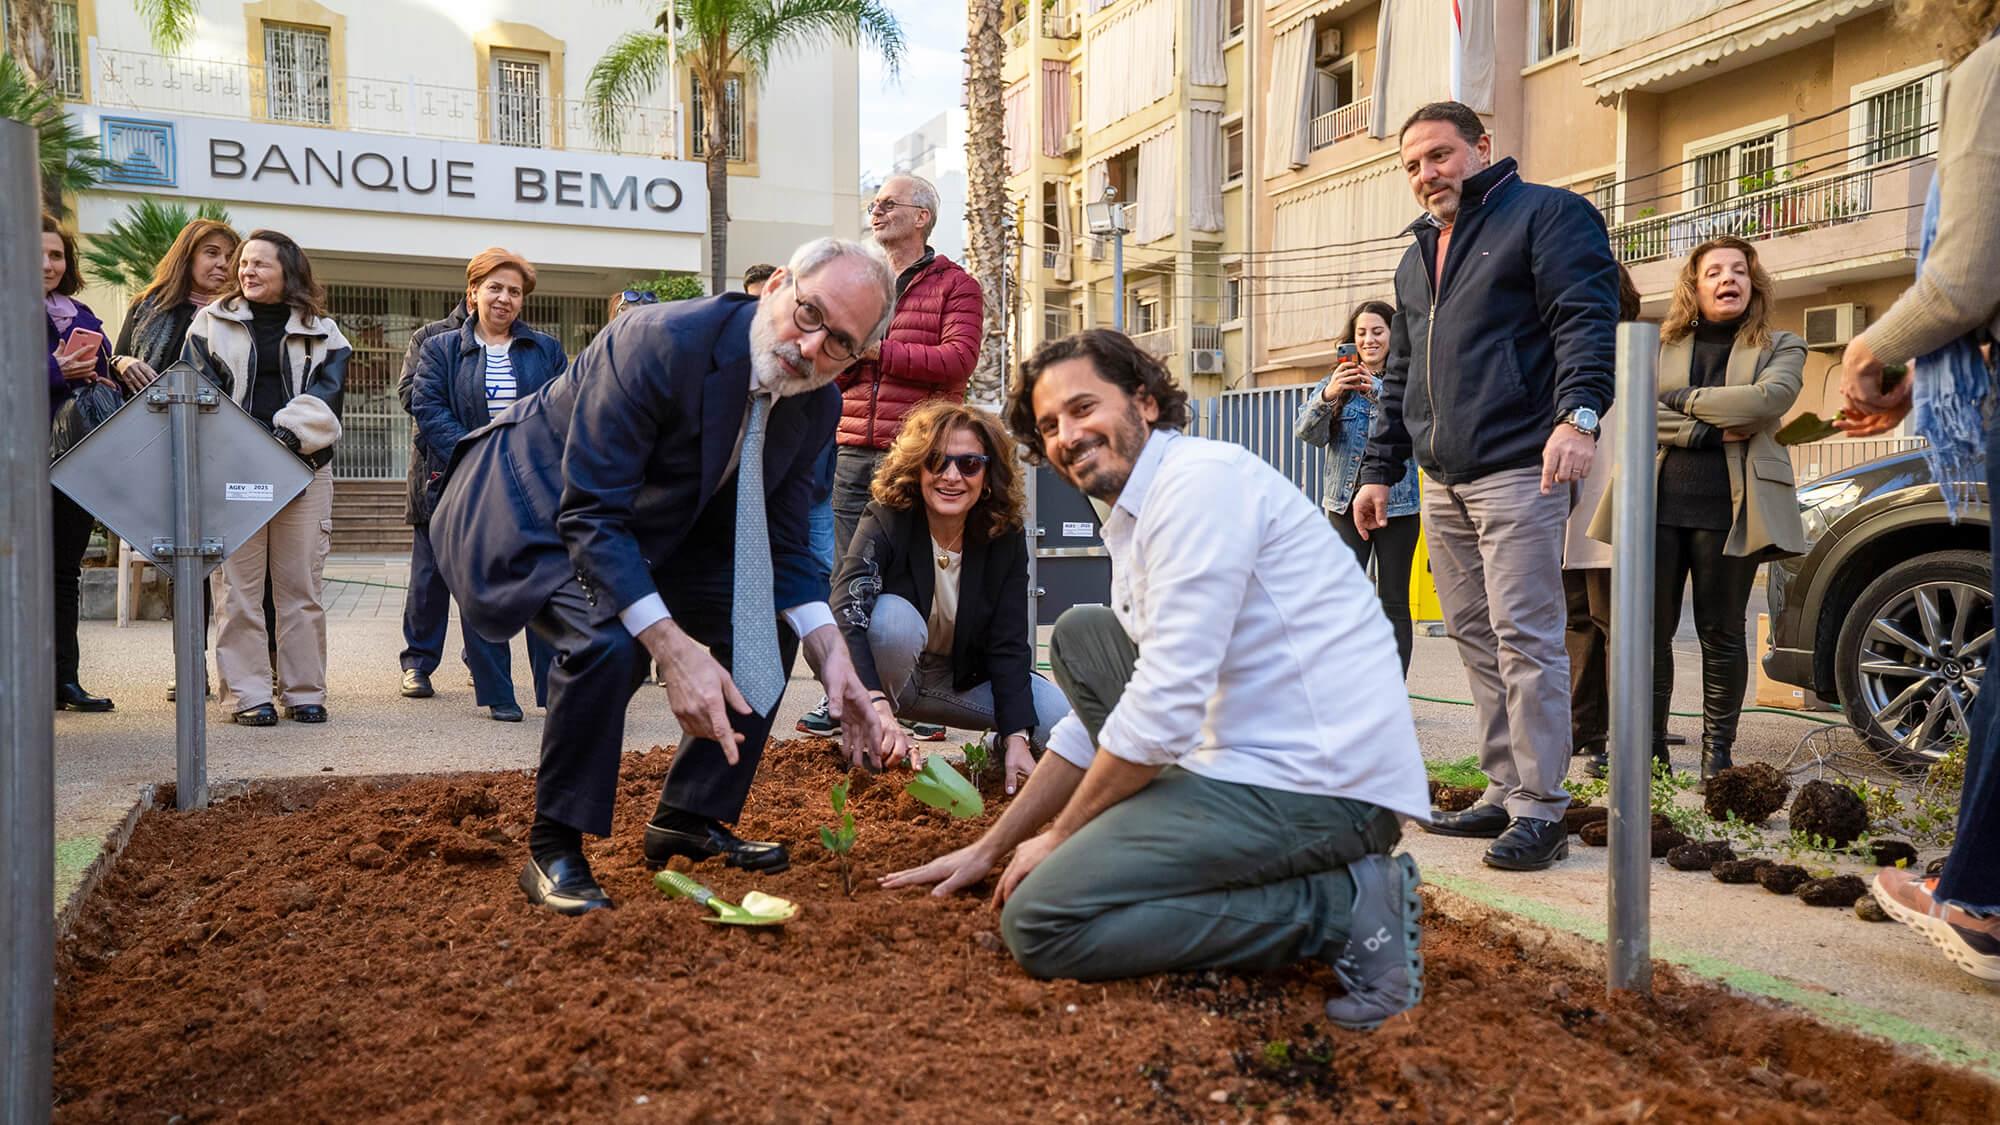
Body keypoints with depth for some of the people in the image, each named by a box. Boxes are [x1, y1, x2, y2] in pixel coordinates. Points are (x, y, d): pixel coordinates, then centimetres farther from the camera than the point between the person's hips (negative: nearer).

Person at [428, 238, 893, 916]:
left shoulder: (818, 406, -10)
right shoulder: (660, 343, -33)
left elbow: (781, 542, -3)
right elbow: (590, 515, -34)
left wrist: (833, 658, -18)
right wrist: (674, 649, -43)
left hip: (651, 525, 8)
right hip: (533, 507, -8)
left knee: (769, 624, 0)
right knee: (609, 637, -32)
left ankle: (688, 817, 15)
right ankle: (552, 853, -12)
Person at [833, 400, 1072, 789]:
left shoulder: (1005, 540, -13)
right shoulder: (885, 523, -23)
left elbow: (1008, 646, -15)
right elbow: (846, 618, -37)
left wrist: (1017, 738, -27)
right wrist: (878, 710, -53)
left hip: (964, 682, 2)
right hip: (888, 676, -2)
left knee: (1065, 718, -21)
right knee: (894, 615, -37)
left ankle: (1003, 749, 12)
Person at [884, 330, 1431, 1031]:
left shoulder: (1202, 479, -13)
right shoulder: (1136, 523, 19)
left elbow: (1162, 709, -19)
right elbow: (1098, 720, 23)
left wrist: (1057, 837, -4)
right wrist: (988, 848, 21)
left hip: (1319, 784, -10)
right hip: (1256, 761, 10)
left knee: (1037, 921, -14)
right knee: (1079, 633, 16)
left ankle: (1339, 907, -9)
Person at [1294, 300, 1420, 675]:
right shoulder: (1336, 382, 9)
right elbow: (1306, 433, -3)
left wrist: (1379, 394, -31)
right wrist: (1326, 397, -22)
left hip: (1397, 503, -2)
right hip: (1346, 503, 2)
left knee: (1394, 602, 4)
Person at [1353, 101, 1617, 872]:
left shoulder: (1546, 215, 2)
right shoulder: (1417, 257, 25)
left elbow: (1587, 317, -12)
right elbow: (1401, 376, 27)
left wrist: (1578, 413, -27)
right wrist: (1379, 470, 23)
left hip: (1516, 469, -8)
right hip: (1442, 482, 8)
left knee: (1524, 636, -9)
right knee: (1475, 638, 8)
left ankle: (1541, 809, -4)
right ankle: (1504, 792, 16)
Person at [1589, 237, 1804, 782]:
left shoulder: (1781, 347, 11)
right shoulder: (1658, 344, 13)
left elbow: (1771, 397, -11)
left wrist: (1683, 398, -6)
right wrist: (1710, 431, -12)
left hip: (1729, 508, -1)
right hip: (1658, 504, 1)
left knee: (1721, 634, 5)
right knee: (1650, 631, 2)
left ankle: (1717, 753, 13)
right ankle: (1649, 749, 12)